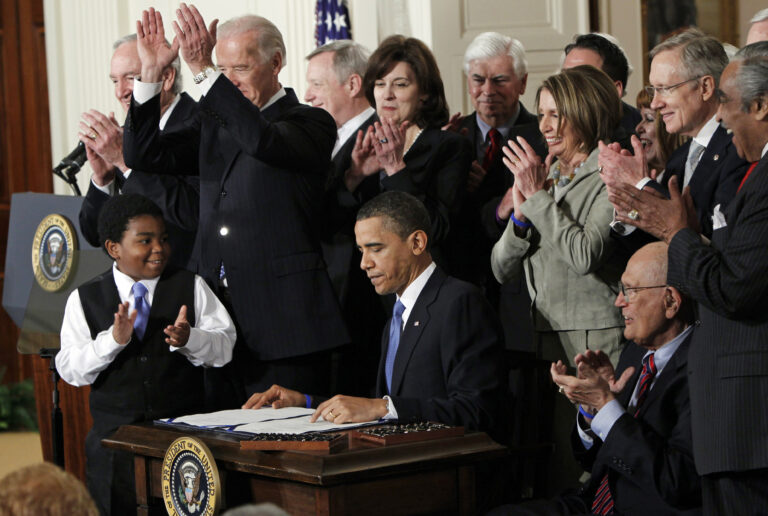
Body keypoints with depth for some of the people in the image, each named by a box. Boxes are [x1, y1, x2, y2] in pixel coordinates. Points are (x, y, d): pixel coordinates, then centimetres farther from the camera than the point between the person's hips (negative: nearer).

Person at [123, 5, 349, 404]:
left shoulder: (311, 123, -2)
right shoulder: (214, 122, 17)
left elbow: (263, 141, -24)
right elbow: (144, 155, 7)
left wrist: (203, 71, -29)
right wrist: (150, 73, -3)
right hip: (222, 323, 6)